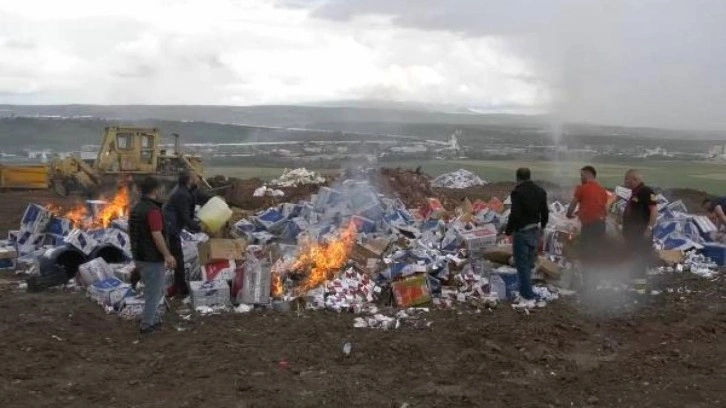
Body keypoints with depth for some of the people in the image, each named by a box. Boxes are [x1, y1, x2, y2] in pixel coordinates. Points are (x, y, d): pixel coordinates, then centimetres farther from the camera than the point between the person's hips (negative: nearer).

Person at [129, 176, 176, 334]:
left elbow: (132, 233, 16)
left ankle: (154, 319, 29)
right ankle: (147, 325, 12)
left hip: (139, 257, 9)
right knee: (153, 293, 4)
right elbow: (157, 236, -26)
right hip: (153, 259, -9)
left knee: (156, 291, 22)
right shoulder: (153, 210, -21)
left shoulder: (136, 208, 8)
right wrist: (167, 255, -21)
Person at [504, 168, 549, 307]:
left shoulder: (517, 192, -16)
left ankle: (528, 298, 0)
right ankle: (525, 292, 27)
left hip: (522, 232, -7)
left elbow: (514, 215, -21)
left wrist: (508, 231, -9)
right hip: (535, 231, 7)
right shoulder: (540, 191, 6)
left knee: (522, 265, -1)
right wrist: (541, 227, 26)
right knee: (529, 263, 18)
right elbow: (545, 213, 11)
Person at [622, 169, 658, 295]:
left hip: (642, 233, -10)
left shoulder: (646, 191, -13)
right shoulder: (635, 192, 17)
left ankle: (640, 286, -5)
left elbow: (654, 210, -22)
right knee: (634, 258, 15)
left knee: (640, 258, -8)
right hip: (633, 233, 10)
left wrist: (649, 228, -26)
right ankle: (635, 283, 24)